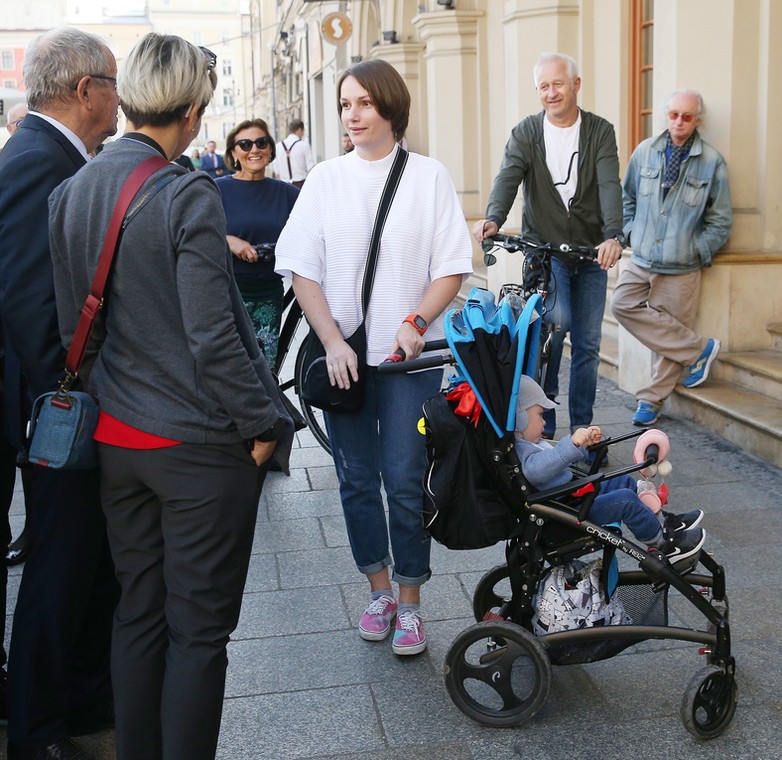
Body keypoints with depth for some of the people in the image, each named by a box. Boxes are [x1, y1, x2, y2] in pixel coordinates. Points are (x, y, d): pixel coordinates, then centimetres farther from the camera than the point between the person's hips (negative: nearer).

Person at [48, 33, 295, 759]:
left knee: (137, 612, 19)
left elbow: (69, 324, 8)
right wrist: (263, 426, -9)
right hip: (199, 445, -7)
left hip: (114, 437, 7)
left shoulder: (70, 190, 3)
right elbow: (212, 339, -20)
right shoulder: (187, 196, -17)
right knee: (199, 629, 6)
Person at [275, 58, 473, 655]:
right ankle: (379, 589, 27)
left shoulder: (429, 176, 1)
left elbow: (452, 268, 0)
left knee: (406, 482, -1)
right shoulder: (325, 179, 5)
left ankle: (409, 604, 15)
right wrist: (333, 343, -9)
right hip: (343, 357, 3)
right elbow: (303, 270, 3)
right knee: (356, 480, 10)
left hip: (408, 358, -2)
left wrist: (415, 323, -16)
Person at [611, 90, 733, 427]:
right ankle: (698, 348, -2)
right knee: (623, 305, -14)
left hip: (682, 268, -3)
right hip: (641, 261, 3)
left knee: (671, 327, 1)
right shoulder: (645, 152, 5)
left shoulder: (712, 163, -3)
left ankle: (651, 399, 17)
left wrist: (694, 251, -6)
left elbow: (720, 222, 2)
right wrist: (631, 233, 7)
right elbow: (627, 197, 19)